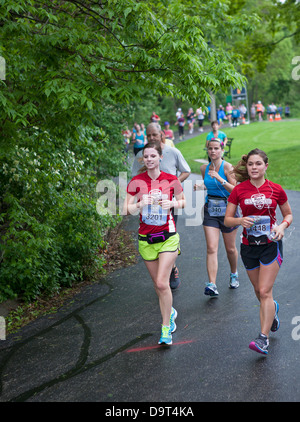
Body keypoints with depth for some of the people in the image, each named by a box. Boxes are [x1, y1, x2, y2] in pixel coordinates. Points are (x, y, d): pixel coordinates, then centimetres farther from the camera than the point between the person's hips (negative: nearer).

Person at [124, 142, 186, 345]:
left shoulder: (171, 180, -4)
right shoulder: (136, 182, -2)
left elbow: (183, 201, 10)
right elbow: (128, 209, 0)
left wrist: (172, 203, -11)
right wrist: (141, 204, -19)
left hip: (168, 237, -2)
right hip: (146, 238, 2)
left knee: (162, 283, -12)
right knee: (158, 284, 11)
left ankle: (166, 328, 1)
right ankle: (170, 312, 39)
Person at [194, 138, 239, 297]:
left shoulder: (227, 167, -10)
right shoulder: (204, 168, 5)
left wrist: (220, 179, -27)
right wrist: (199, 187, -1)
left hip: (227, 209, -3)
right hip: (210, 210, 3)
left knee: (230, 249, 11)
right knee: (211, 248, -10)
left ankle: (234, 274, 39)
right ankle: (212, 285, -15)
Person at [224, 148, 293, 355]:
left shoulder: (276, 190, -3)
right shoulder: (239, 190, -2)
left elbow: (288, 214, 9)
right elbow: (227, 219, 0)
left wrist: (282, 226, -11)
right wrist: (241, 220, -20)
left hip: (271, 244, -2)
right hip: (249, 246, 2)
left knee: (265, 292, -10)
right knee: (260, 292, 13)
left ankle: (263, 339, -6)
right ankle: (273, 308, 47)